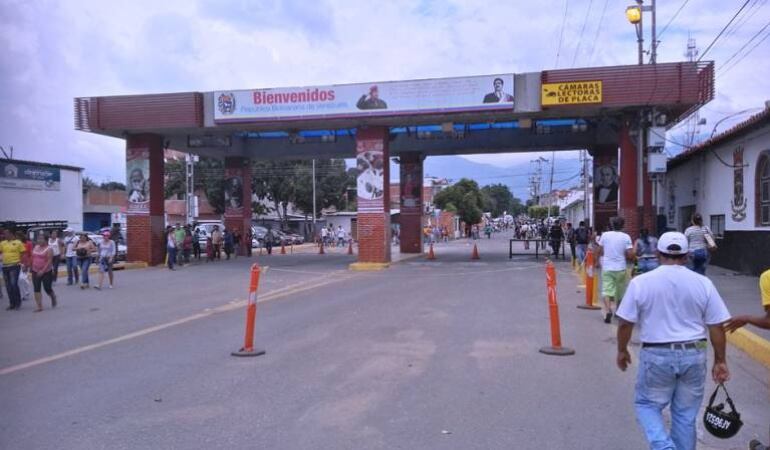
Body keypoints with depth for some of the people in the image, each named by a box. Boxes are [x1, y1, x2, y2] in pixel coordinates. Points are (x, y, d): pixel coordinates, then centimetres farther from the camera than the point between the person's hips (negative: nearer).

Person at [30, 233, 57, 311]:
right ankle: (39, 306, 0)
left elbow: (49, 261, -17)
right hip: (36, 272, 6)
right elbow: (33, 258, 18)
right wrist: (31, 267, 15)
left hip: (46, 272, -5)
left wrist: (43, 271, -24)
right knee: (36, 289, -2)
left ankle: (53, 297, 33)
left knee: (47, 288, -1)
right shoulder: (35, 247, 9)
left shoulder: (49, 249, -10)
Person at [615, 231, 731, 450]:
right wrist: (720, 361, 11)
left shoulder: (640, 282, -7)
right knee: (686, 414, 15)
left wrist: (622, 351, 11)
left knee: (647, 405, 14)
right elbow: (716, 327, 1)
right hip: (694, 355, 2)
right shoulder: (703, 283, -2)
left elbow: (625, 323, -4)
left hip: (656, 355, -2)